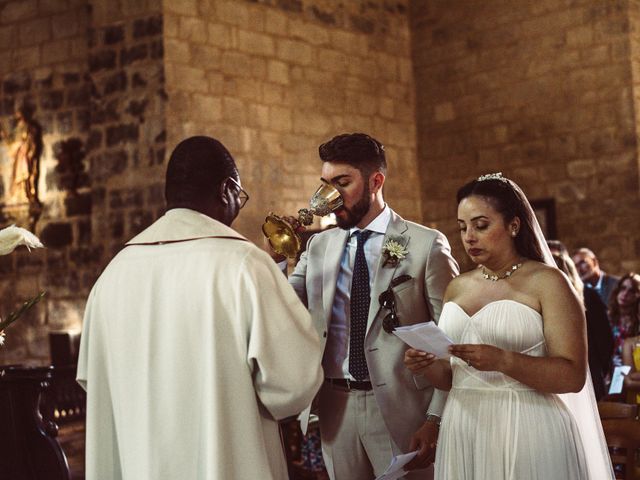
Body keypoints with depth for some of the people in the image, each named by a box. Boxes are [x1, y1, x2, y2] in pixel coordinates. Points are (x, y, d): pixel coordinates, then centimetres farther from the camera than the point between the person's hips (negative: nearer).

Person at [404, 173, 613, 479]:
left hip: (527, 433, -5)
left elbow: (573, 376, -14)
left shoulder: (546, 282, -6)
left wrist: (502, 360, -26)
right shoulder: (457, 288, 10)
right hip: (463, 432, 5)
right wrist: (429, 367, -5)